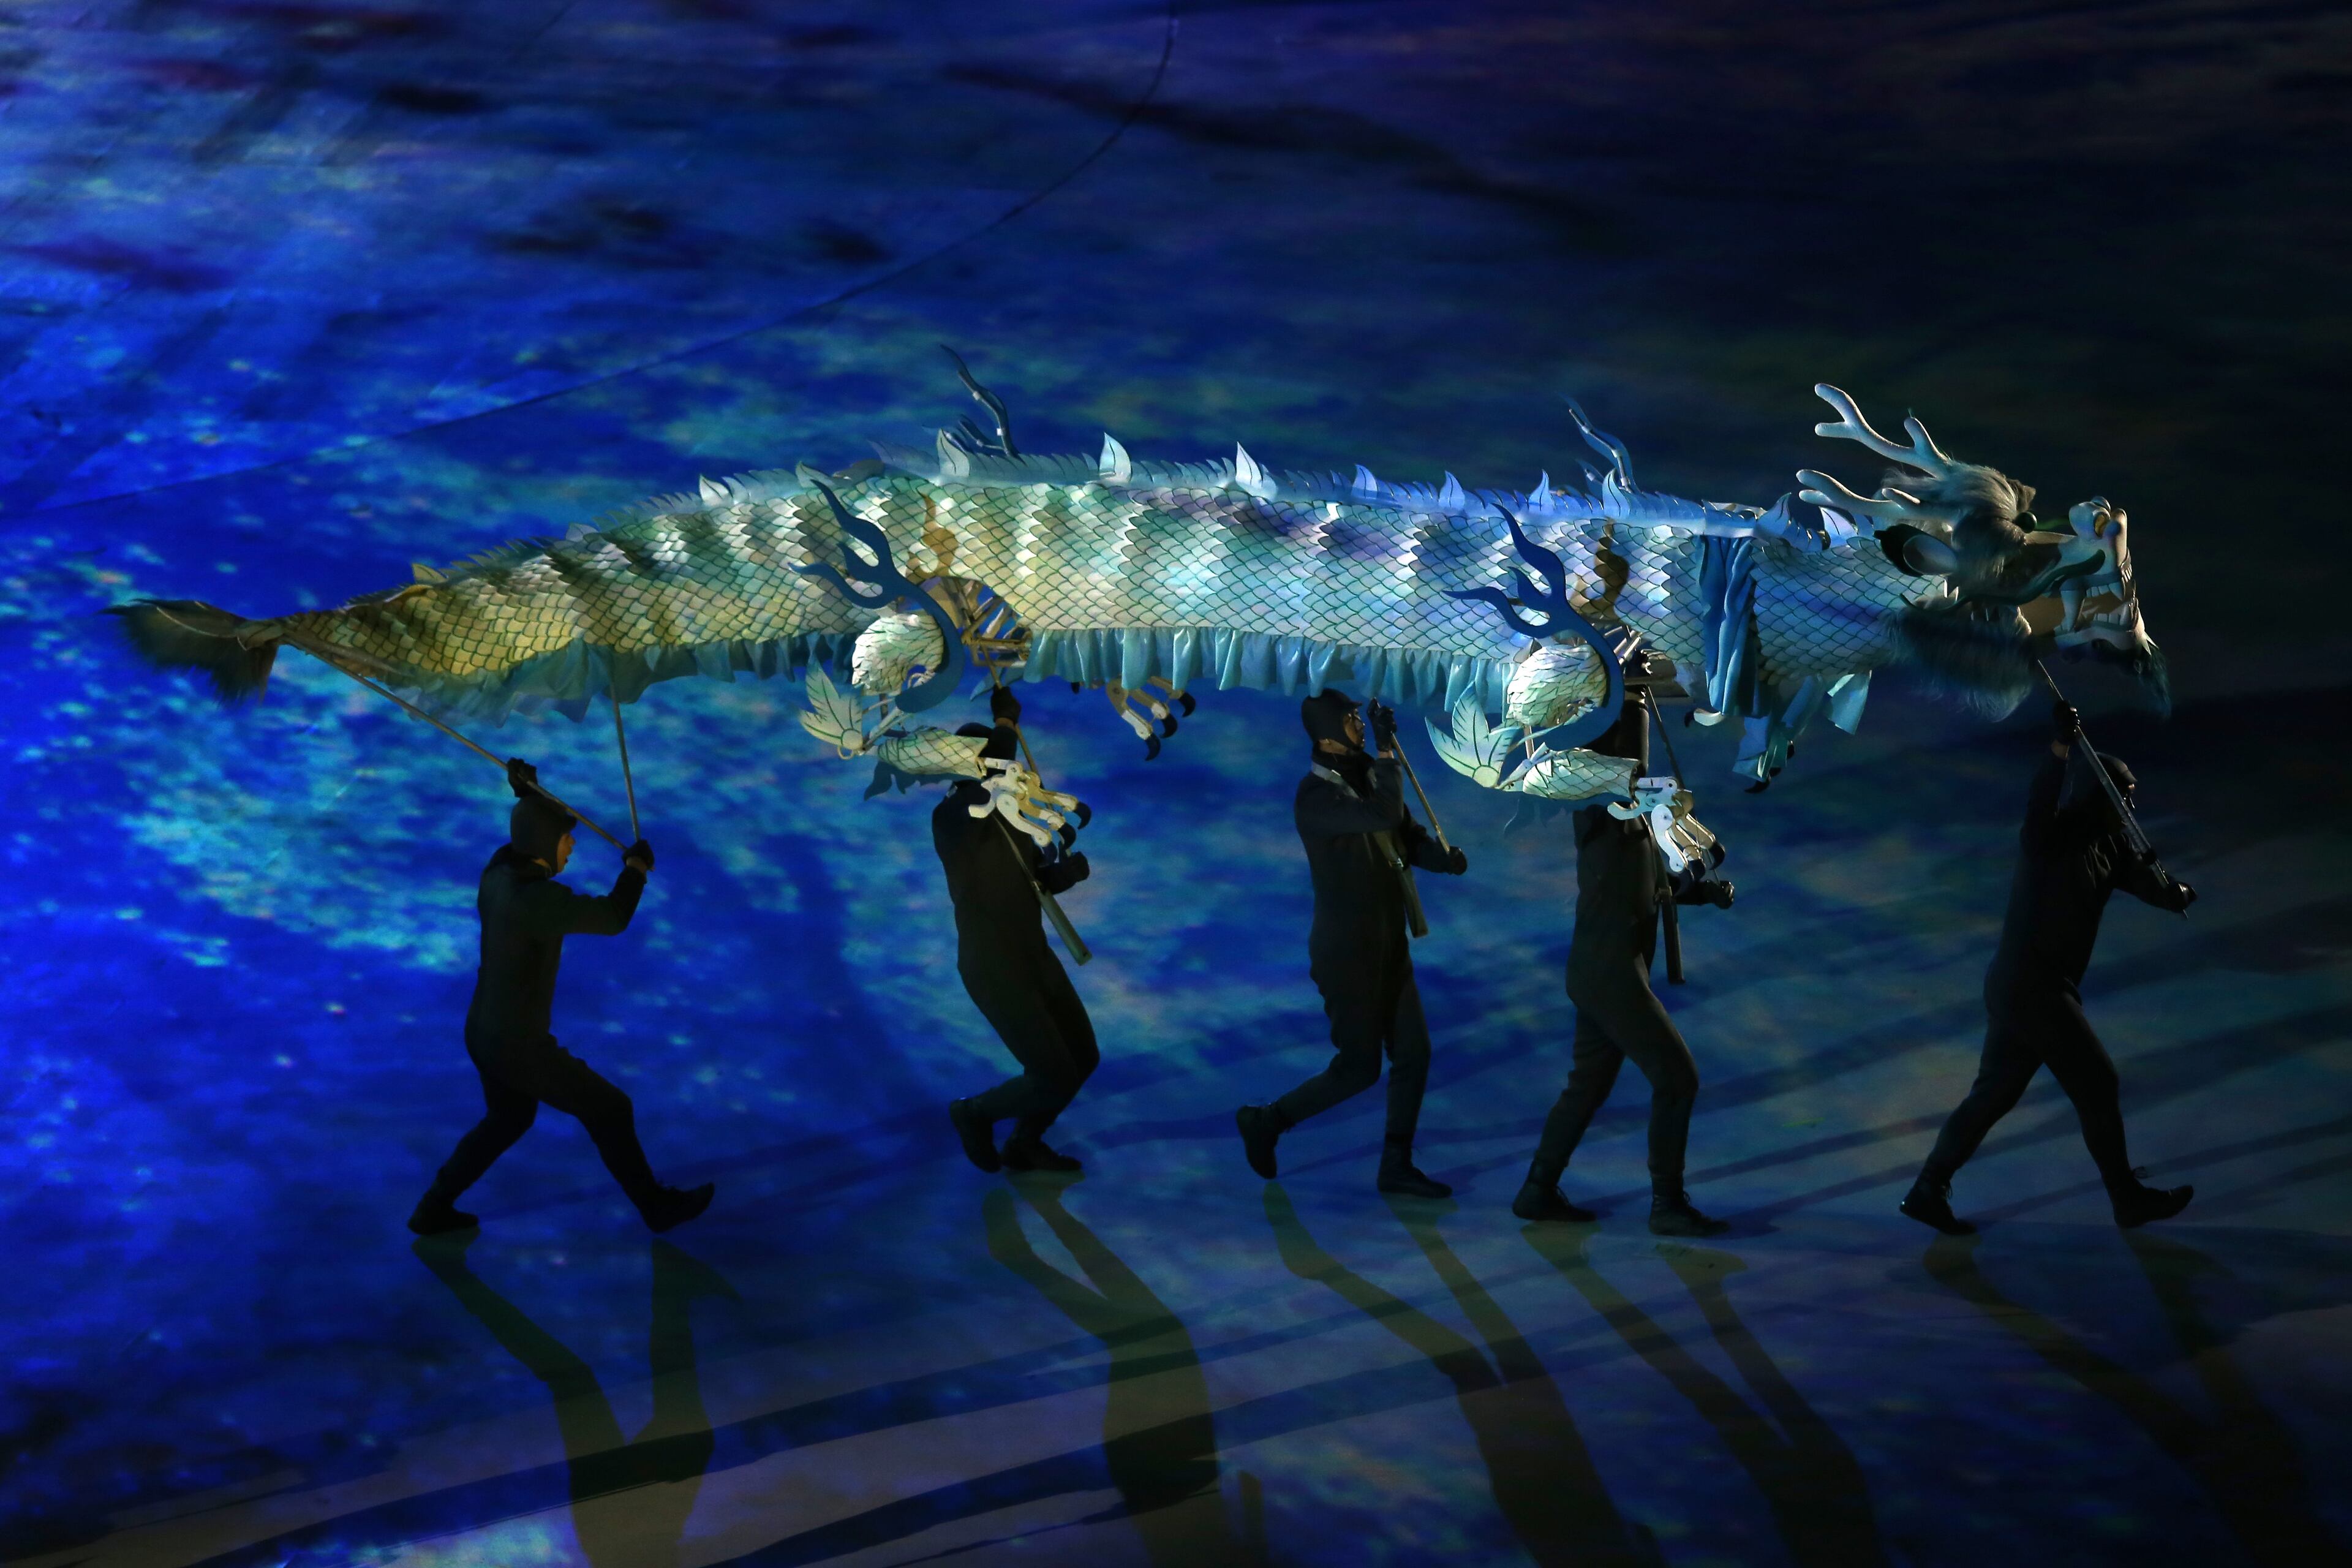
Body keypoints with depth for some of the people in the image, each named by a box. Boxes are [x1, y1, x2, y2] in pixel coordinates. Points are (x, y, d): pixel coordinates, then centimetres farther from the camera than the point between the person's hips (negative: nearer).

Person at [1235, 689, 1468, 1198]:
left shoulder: (1368, 777, 4)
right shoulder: (1315, 797, -21)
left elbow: (1411, 837, 9)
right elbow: (1384, 816, -35)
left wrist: (1445, 857, -12)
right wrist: (1388, 749, -27)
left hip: (1389, 949, 8)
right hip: (1347, 955, -8)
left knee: (1413, 1055, 8)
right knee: (1359, 1069, -2)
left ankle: (1397, 1167, 19)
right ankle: (1266, 1122, 17)